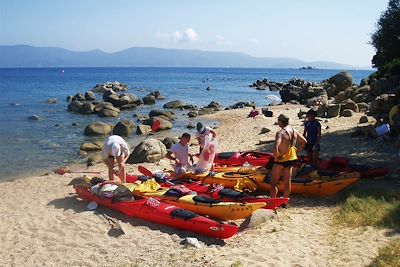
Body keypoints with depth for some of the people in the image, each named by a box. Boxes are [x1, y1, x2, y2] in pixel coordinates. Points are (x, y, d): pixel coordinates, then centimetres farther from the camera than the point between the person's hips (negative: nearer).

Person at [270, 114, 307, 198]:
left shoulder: (280, 133, -23)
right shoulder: (294, 131, 0)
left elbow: (275, 148, -35)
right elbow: (304, 141, 13)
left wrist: (275, 159, -19)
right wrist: (296, 152, 14)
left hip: (281, 161, -7)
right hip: (291, 159, 7)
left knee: (273, 183, 4)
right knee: (287, 182, 16)